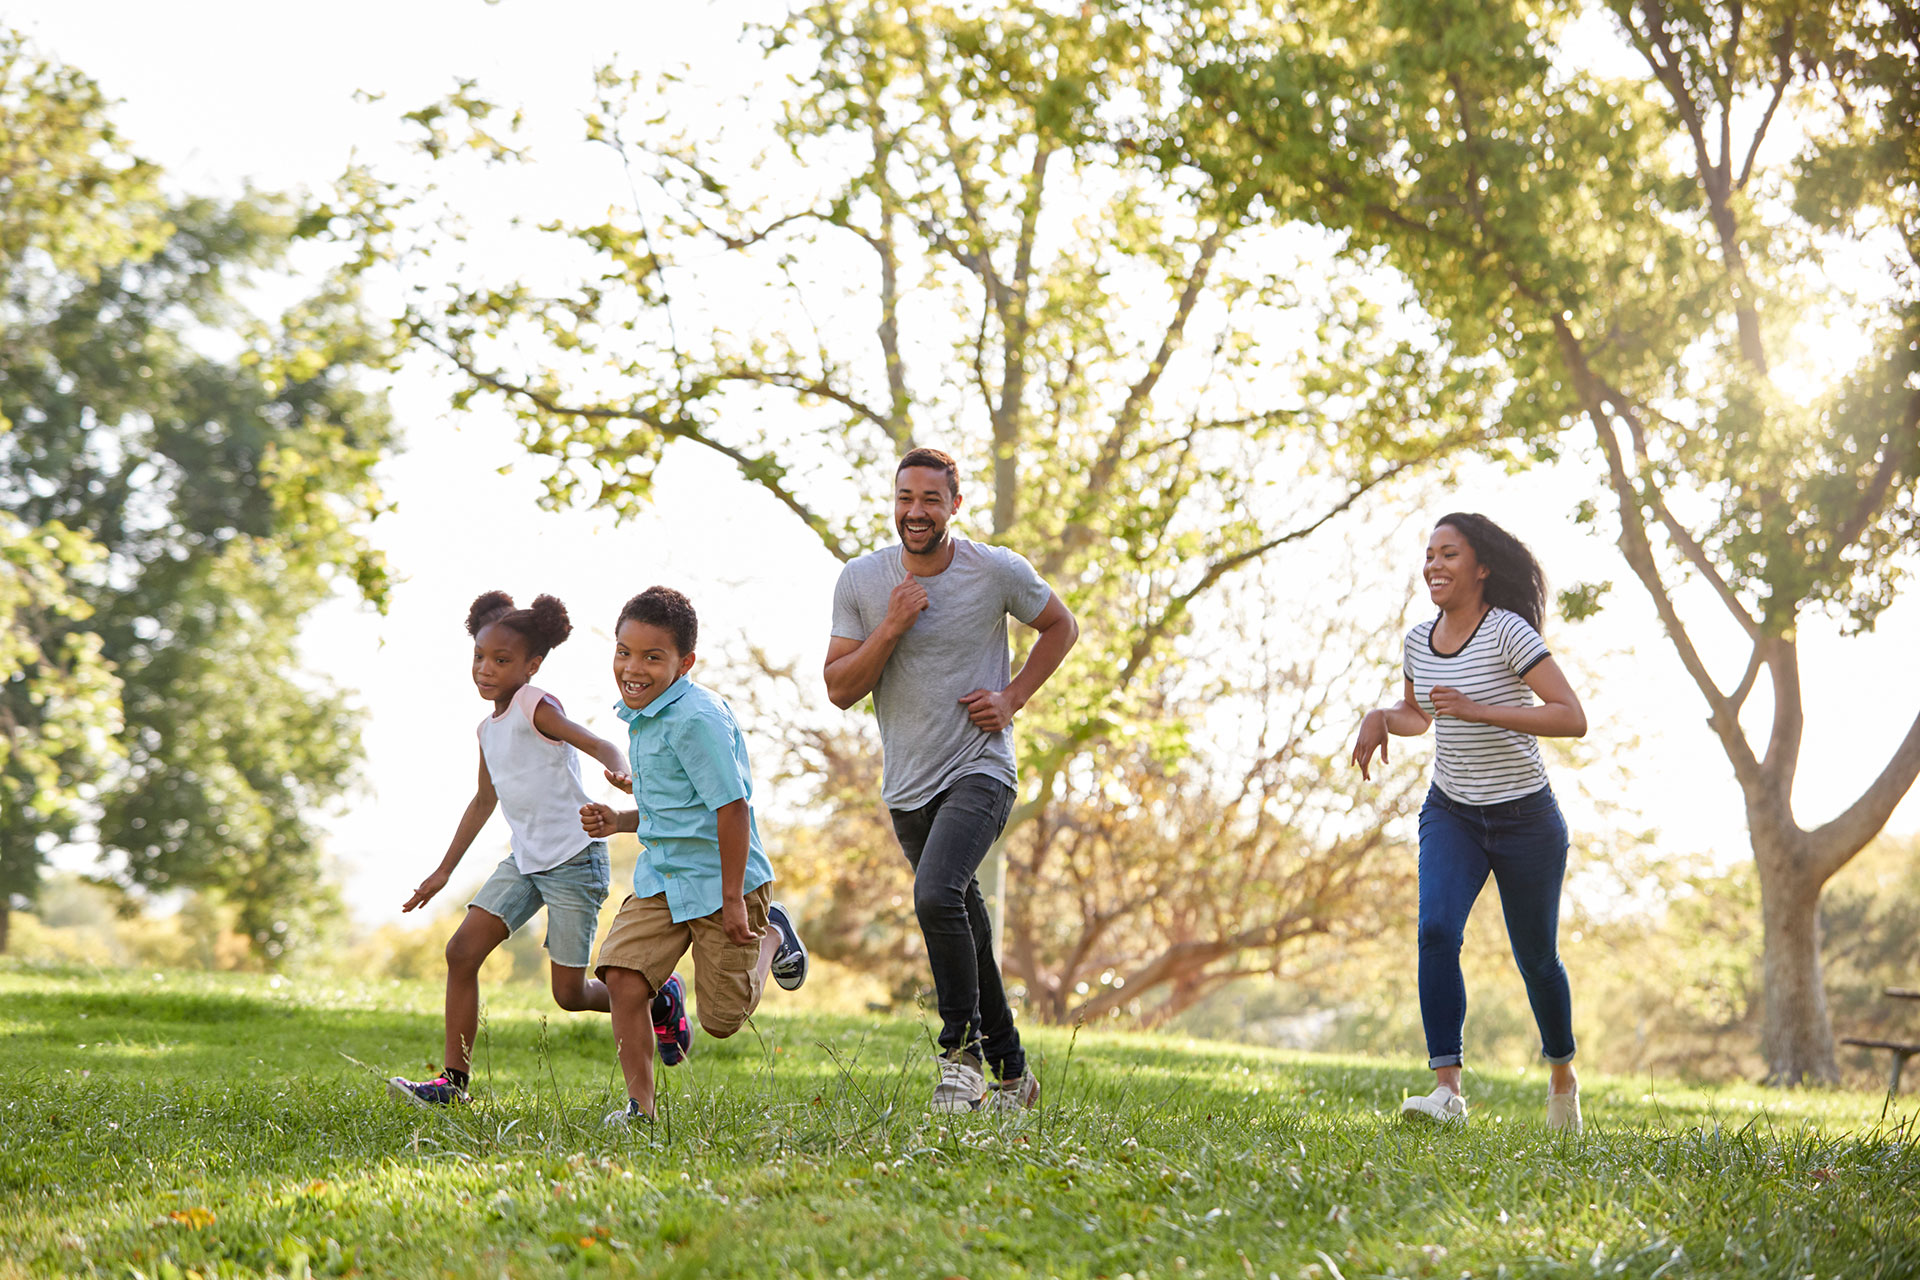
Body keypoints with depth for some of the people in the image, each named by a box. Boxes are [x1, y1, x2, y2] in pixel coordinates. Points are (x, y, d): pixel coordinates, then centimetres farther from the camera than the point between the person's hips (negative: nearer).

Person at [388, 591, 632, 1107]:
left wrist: (622, 776, -49)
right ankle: (454, 1080, -1)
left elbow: (599, 745, -25)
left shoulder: (536, 707, -12)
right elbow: (484, 799, 26)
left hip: (574, 860, -8)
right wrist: (444, 871, 29)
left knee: (570, 994, -3)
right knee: (462, 950, -6)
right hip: (524, 859, 8)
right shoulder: (489, 728, 12)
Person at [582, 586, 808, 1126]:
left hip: (721, 879, -7)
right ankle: (640, 1107, 0)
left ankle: (772, 935, 33)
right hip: (660, 877, 7)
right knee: (621, 976, -13)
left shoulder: (696, 718, -22)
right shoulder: (642, 717, 8)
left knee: (722, 1020, 4)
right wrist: (618, 821, 4)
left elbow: (732, 806, -22)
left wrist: (733, 898, -21)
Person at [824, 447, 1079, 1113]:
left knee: (937, 895, -27)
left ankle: (962, 1052, -12)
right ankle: (1010, 1073, 26)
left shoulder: (998, 572, -7)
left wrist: (1013, 697, -3)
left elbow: (1061, 627, 10)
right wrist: (891, 628, -16)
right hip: (908, 785, 4)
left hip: (980, 770, -4)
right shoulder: (861, 580, -1)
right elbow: (839, 690, -2)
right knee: (963, 921, 13)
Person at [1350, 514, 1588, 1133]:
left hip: (1525, 819, -4)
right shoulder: (1419, 640, 0)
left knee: (1536, 958, 10)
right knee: (1436, 930, -21)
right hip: (1451, 812, 4)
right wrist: (1381, 718, -3)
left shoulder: (1508, 632, -18)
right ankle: (1448, 1088, -24)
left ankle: (1562, 1073, 37)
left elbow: (1573, 717, -24)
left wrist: (1477, 709, -31)